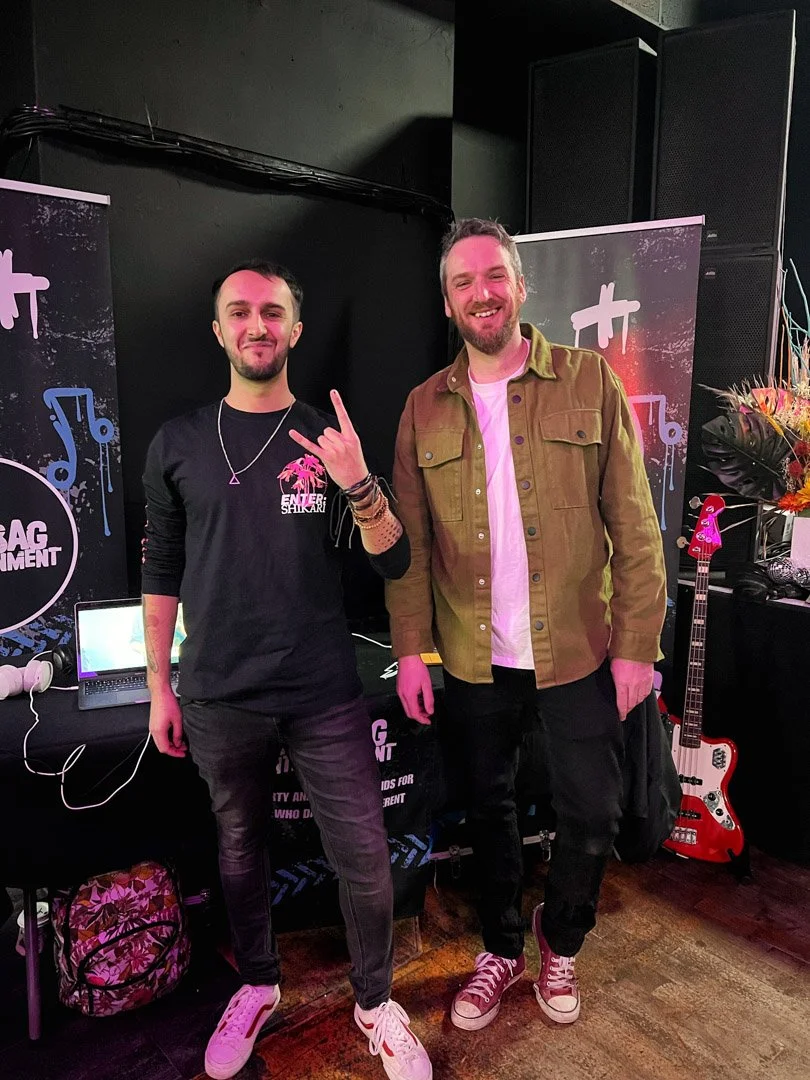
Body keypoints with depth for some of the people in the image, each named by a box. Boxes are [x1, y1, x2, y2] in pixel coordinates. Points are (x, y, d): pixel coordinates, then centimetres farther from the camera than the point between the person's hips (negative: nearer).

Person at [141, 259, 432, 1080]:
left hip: (324, 696, -1)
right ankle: (257, 986, 44)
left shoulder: (329, 438, 0)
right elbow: (162, 575, 7)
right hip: (219, 699, 1)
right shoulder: (178, 444, 2)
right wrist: (159, 687, 6)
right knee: (240, 848, 19)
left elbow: (393, 564, -4)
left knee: (365, 859, 5)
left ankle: (375, 1004, 32)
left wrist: (360, 486, -22)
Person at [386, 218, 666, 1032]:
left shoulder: (590, 382, -3)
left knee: (591, 815, 10)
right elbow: (410, 540, 3)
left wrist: (637, 644, -8)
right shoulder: (425, 407, 3)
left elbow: (634, 525, -5)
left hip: (577, 654, -1)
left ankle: (559, 941, 41)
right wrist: (410, 649, -3)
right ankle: (502, 949, 42)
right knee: (488, 811, 16)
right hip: (472, 661, 2)